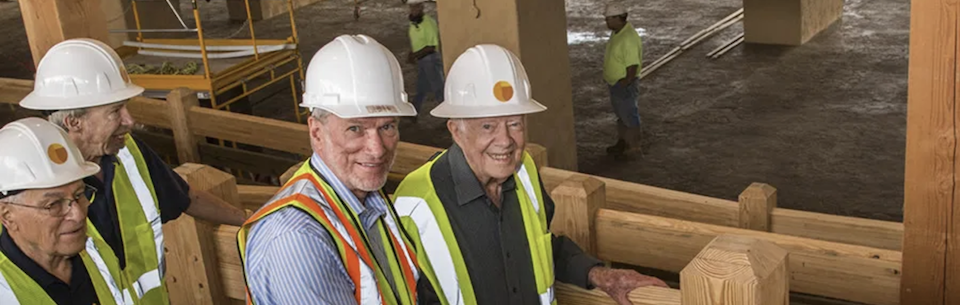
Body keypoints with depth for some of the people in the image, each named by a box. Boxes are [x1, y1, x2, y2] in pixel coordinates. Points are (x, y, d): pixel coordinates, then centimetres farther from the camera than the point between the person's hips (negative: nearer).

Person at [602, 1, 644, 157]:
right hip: (615, 83, 9)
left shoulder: (629, 38, -28)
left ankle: (634, 147, 19)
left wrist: (624, 86, -22)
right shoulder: (617, 32, 3)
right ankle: (622, 142, 36)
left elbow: (632, 67, -28)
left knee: (629, 115, 5)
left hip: (625, 85, -9)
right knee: (620, 113, 21)